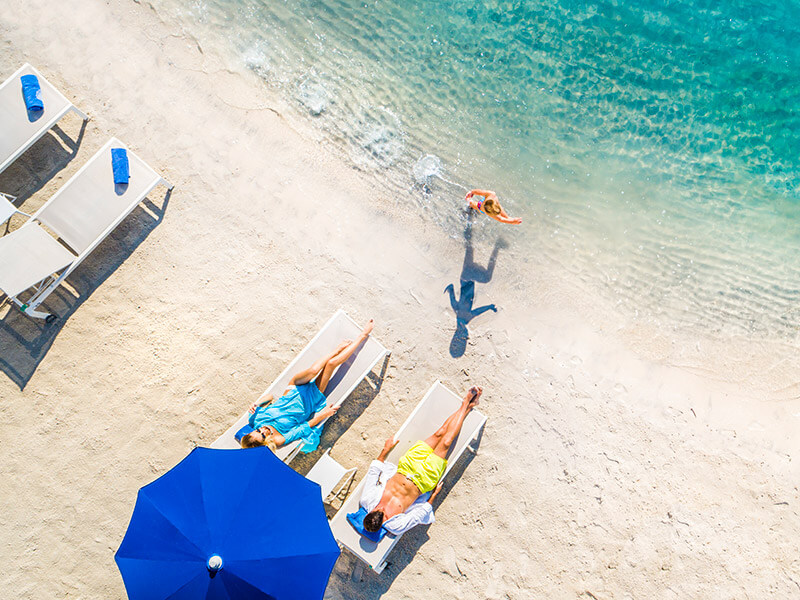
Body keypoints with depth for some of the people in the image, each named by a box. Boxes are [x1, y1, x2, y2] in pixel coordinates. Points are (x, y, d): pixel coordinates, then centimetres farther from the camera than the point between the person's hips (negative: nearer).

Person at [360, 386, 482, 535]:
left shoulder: (367, 500, -17)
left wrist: (385, 450, 1)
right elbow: (421, 513, -11)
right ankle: (466, 405, 16)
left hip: (406, 467, 3)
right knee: (445, 443, -5)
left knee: (439, 434, -1)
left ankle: (466, 405, 17)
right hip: (424, 479, -3)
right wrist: (433, 496, -7)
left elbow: (374, 470, -4)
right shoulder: (395, 526, -25)